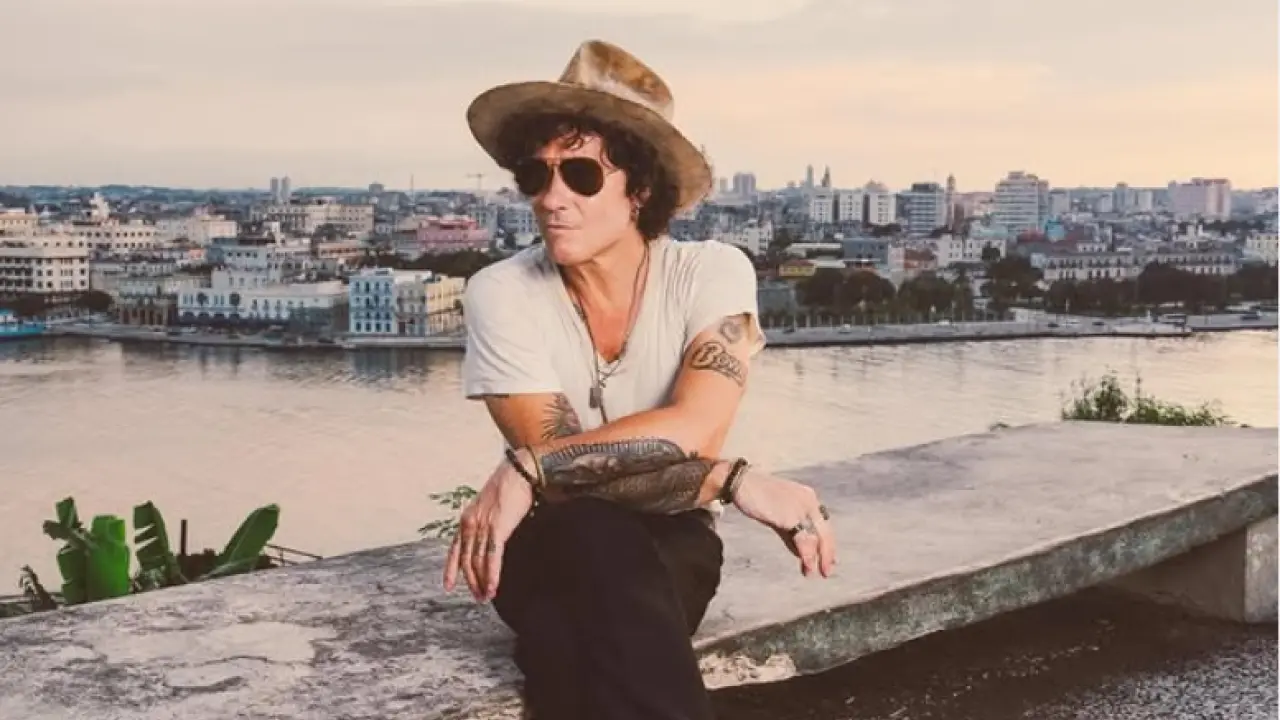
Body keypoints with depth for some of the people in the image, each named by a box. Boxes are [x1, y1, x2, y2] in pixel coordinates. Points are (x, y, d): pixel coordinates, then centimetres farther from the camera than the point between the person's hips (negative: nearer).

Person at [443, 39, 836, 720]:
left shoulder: (711, 272, -10)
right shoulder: (501, 295, -12)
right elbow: (560, 464, -19)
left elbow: (693, 431, -25)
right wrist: (737, 484, -24)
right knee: (593, 534, -36)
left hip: (672, 541, -1)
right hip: (546, 548, 1)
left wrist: (523, 473, -29)